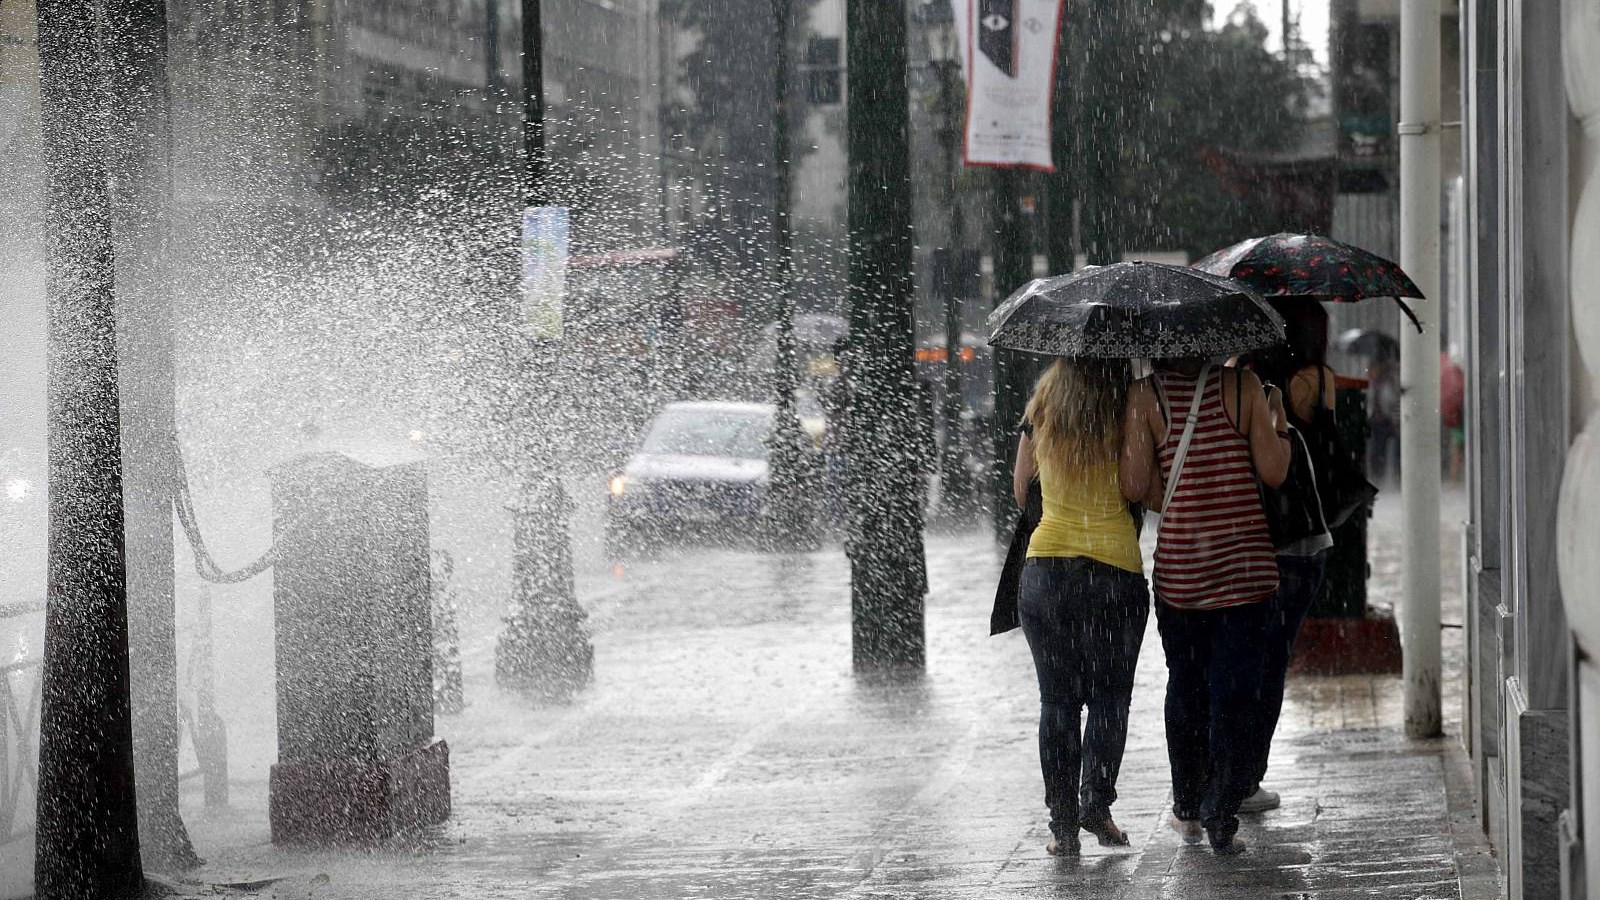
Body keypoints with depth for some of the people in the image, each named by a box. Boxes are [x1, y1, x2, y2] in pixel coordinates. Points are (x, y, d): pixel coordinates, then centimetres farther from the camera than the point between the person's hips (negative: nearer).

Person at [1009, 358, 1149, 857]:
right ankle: (1095, 800, -5)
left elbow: (1020, 491, 13)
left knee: (1057, 701, 9)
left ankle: (1063, 824, 6)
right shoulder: (1129, 410, -7)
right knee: (1109, 695, 11)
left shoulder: (1042, 408, 2)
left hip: (1044, 567, 2)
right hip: (1114, 568, -2)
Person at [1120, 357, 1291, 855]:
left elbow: (1134, 486, -8)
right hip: (1245, 566, -1)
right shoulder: (1243, 385, -5)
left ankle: (1187, 811, 26)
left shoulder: (1146, 394, -5)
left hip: (1179, 567, 1)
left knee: (1185, 685, 16)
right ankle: (1221, 820, -2)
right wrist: (1279, 424, 11)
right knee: (1234, 691, 3)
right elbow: (1273, 471, -6)